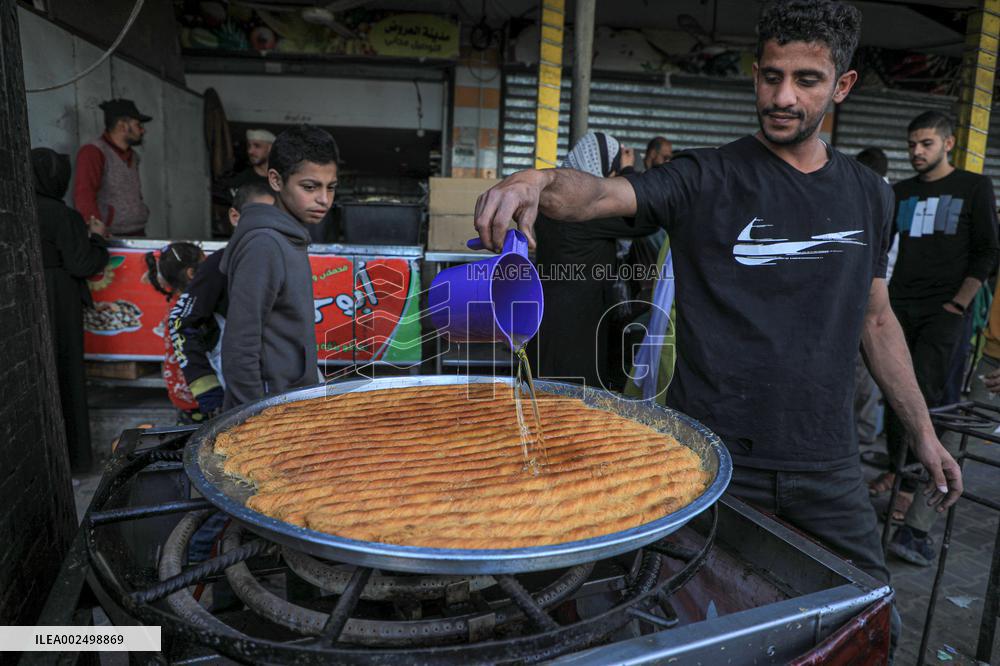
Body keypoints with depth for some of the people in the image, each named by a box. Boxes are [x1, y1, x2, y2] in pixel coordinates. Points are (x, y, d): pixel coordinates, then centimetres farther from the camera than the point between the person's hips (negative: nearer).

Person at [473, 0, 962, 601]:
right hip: (714, 456, -4)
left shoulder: (870, 196, 8)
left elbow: (875, 318, 15)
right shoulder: (705, 180, -7)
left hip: (827, 464, 5)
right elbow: (602, 194, -24)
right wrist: (539, 181, -46)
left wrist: (923, 431, 15)